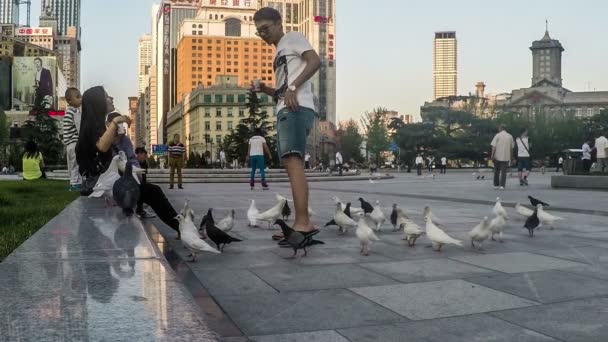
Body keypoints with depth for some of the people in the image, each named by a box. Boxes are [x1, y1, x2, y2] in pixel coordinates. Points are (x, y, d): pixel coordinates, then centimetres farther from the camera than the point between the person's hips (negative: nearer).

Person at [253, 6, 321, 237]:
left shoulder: (293, 38, 8)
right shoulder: (279, 54, 32)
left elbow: (315, 61, -10)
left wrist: (293, 87, -19)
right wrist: (266, 90, 12)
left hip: (297, 109, -10)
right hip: (285, 111, 10)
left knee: (293, 162, -21)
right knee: (291, 165, 5)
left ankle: (302, 222, -28)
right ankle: (303, 223, 6)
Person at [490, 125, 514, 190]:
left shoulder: (497, 135, -3)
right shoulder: (510, 136, 7)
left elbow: (494, 146, -10)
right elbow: (511, 148, 10)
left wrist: (492, 155, -9)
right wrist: (511, 157, 18)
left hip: (497, 156, -1)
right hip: (506, 157, 1)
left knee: (496, 171, 11)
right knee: (504, 171, 3)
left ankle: (496, 185, 15)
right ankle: (502, 185, -6)